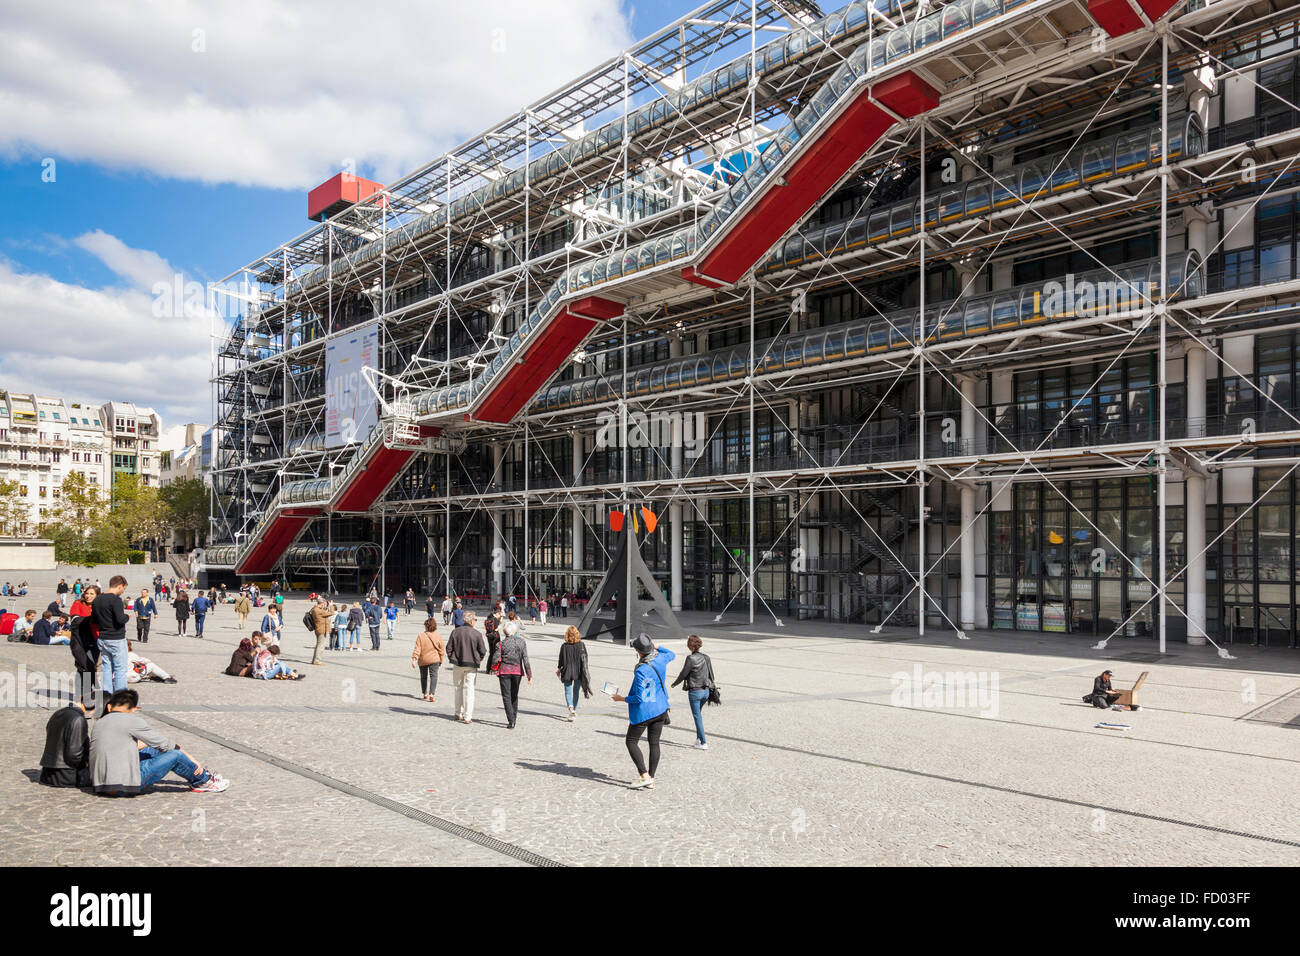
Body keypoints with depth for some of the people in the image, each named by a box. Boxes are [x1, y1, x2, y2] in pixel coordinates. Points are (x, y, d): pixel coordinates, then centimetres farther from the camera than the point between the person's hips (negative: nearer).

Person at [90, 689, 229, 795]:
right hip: (124, 787, -8)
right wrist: (190, 759, 8)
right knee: (175, 755, -4)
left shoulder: (98, 723, 12)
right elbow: (164, 744, -2)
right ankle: (204, 780, 19)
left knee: (151, 750, 21)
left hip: (99, 785, 8)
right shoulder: (132, 721, -9)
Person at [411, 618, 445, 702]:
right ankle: (431, 694, -17)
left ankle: (424, 694, 27)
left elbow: (417, 649, -11)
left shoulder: (421, 636, -9)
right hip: (434, 660, -1)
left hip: (423, 660, 1)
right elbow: (442, 650, 1)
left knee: (424, 677, 17)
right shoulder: (438, 636, -5)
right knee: (433, 676, 0)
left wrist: (414, 659, -8)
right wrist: (440, 660, 13)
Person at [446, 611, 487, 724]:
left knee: (459, 688, 16)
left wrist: (452, 659, 14)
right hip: (471, 665, -2)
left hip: (457, 664, 2)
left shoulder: (455, 632, -3)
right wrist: (478, 660, 13)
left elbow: (449, 648, 1)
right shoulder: (477, 634, -10)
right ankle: (467, 717, 2)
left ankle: (459, 714, 22)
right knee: (469, 689, 3)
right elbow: (483, 651, -4)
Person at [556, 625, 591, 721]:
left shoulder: (564, 646, -9)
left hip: (567, 672, -2)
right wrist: (584, 670, 9)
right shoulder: (581, 645, -6)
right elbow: (585, 659, -3)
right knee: (576, 692, 16)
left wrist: (559, 669, 15)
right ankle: (575, 712, 23)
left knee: (568, 692, 6)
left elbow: (561, 659, -2)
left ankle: (571, 708, -17)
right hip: (579, 672, 2)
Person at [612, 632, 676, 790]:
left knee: (631, 742, 7)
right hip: (660, 709, 7)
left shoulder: (641, 671, -25)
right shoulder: (661, 659, -4)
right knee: (654, 743, 11)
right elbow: (671, 654, 22)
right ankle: (651, 780, 15)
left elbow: (639, 698, -20)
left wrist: (622, 698, -6)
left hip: (643, 712, -7)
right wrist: (656, 647, 21)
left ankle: (644, 776, -2)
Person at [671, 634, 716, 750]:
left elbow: (683, 674, -9)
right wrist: (711, 688, 21)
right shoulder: (706, 657, 2)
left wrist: (675, 683, 8)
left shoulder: (691, 659, -16)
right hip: (706, 690, 6)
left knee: (697, 716, 3)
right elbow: (711, 674, 9)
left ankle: (703, 743, 4)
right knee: (698, 714, 23)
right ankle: (699, 738, 26)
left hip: (695, 691, -6)